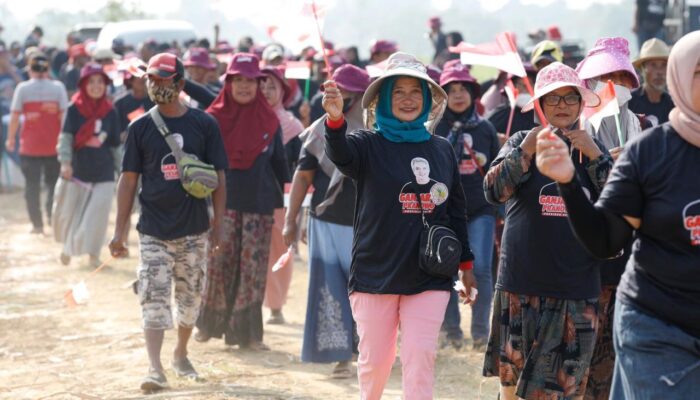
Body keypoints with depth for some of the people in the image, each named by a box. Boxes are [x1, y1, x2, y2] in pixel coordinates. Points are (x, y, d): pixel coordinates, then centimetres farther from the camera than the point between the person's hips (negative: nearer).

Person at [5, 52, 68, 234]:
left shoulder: (23, 88, -4)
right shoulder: (58, 87, -2)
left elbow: (15, 116, -5)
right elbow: (64, 116, -6)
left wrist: (10, 138, 7)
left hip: (30, 146, -1)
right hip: (54, 145, 1)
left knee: (32, 185, 6)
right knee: (53, 182, 14)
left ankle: (37, 224, 3)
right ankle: (53, 216, -1)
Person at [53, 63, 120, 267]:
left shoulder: (110, 112, 2)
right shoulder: (74, 109, -5)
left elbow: (115, 145, 9)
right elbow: (66, 136, -13)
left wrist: (121, 169, 10)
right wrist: (65, 162, -27)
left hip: (103, 173, 1)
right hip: (77, 169, -1)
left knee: (98, 214, -7)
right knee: (70, 212, 11)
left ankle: (93, 254, 6)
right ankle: (67, 247, 35)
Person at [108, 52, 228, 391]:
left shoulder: (204, 125, 1)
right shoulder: (141, 128, 3)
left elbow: (218, 177, 3)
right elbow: (128, 179, 4)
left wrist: (218, 224, -3)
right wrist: (119, 231, 0)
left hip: (193, 231, 1)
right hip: (153, 232, 0)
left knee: (191, 297, 11)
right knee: (153, 299, -9)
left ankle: (181, 354, 32)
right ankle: (155, 369, -14)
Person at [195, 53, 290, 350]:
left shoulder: (269, 121, 7)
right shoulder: (213, 119, 2)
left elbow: (279, 162, 12)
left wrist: (283, 199, 8)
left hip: (259, 204, 1)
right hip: (222, 201, -1)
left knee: (253, 268, -1)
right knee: (219, 264, -2)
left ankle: (247, 332, 3)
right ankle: (210, 324, 13)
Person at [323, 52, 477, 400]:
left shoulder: (442, 150, 6)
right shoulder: (369, 144, -5)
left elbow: (456, 210, 15)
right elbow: (340, 153, -29)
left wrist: (466, 263, 16)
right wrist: (335, 119, -50)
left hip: (430, 276, 2)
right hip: (375, 273, -2)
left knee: (420, 359, -4)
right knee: (375, 360, 8)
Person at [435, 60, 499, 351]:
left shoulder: (485, 128, 8)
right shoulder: (434, 128, 2)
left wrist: (501, 215, 10)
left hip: (480, 210, 1)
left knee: (481, 269, -10)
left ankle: (480, 330, 2)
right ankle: (451, 330, 15)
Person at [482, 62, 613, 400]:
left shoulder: (593, 150, 8)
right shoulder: (522, 143, 5)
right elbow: (494, 191, -10)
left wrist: (594, 156, -14)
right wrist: (526, 151, -19)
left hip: (576, 287, 1)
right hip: (521, 283, 0)